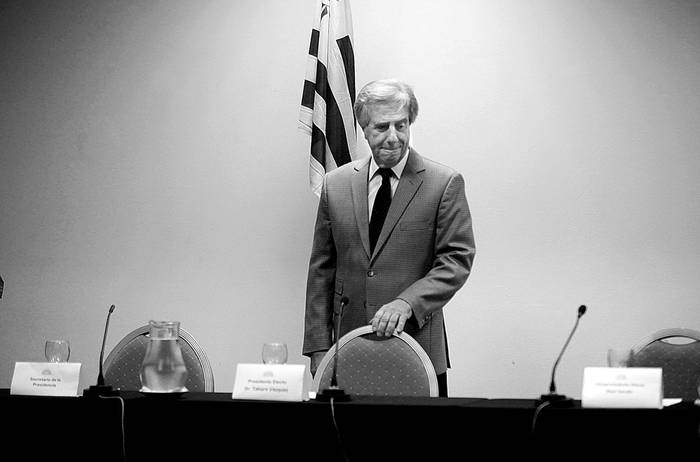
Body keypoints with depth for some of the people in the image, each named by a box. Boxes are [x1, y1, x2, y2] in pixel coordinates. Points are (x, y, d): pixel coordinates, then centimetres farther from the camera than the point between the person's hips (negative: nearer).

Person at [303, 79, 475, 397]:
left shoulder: (444, 184, -2)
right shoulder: (336, 184, 7)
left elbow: (457, 260, -6)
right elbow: (321, 270, 8)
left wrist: (407, 303, -20)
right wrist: (319, 347, 3)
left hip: (416, 343, -2)